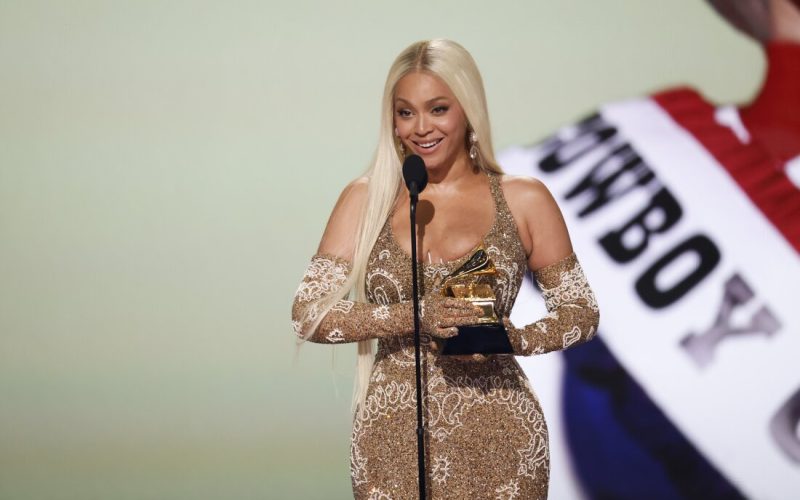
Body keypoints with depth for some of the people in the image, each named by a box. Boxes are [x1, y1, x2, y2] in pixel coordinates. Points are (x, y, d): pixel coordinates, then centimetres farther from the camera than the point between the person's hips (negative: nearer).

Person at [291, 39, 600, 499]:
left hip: (495, 442, -1)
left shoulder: (524, 200, 4)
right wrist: (414, 317, -17)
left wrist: (516, 338, -14)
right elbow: (308, 315, -3)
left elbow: (582, 313, 6)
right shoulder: (366, 199, 5)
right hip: (392, 441, 1)